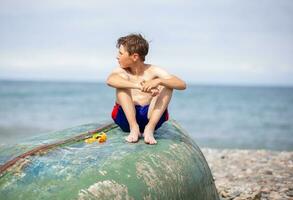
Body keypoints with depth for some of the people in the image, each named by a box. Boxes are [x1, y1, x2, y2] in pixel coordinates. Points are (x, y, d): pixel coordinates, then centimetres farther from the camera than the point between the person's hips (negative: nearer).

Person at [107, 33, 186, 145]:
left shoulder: (153, 71, -1)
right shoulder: (122, 71, -1)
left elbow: (182, 85, -15)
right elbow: (110, 80, -28)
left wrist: (158, 81, -33)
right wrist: (138, 86, -42)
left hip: (151, 117, 0)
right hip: (126, 118, 0)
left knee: (167, 83, -15)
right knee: (122, 78, -17)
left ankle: (150, 128, -27)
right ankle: (134, 128, -26)